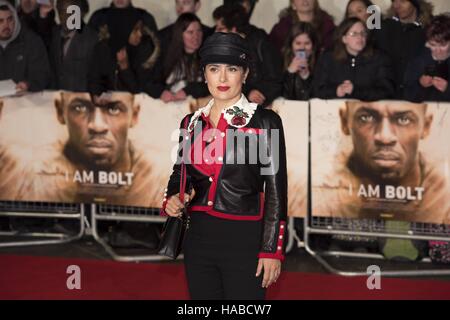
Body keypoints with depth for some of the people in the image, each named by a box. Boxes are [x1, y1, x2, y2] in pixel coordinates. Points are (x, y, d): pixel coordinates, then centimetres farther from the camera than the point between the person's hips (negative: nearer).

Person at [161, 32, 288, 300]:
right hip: (199, 237, 5)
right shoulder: (192, 123, 9)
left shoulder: (265, 122, -4)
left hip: (245, 240, -5)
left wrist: (272, 249, -10)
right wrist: (172, 199, -1)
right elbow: (180, 172, 21)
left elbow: (276, 190, -6)